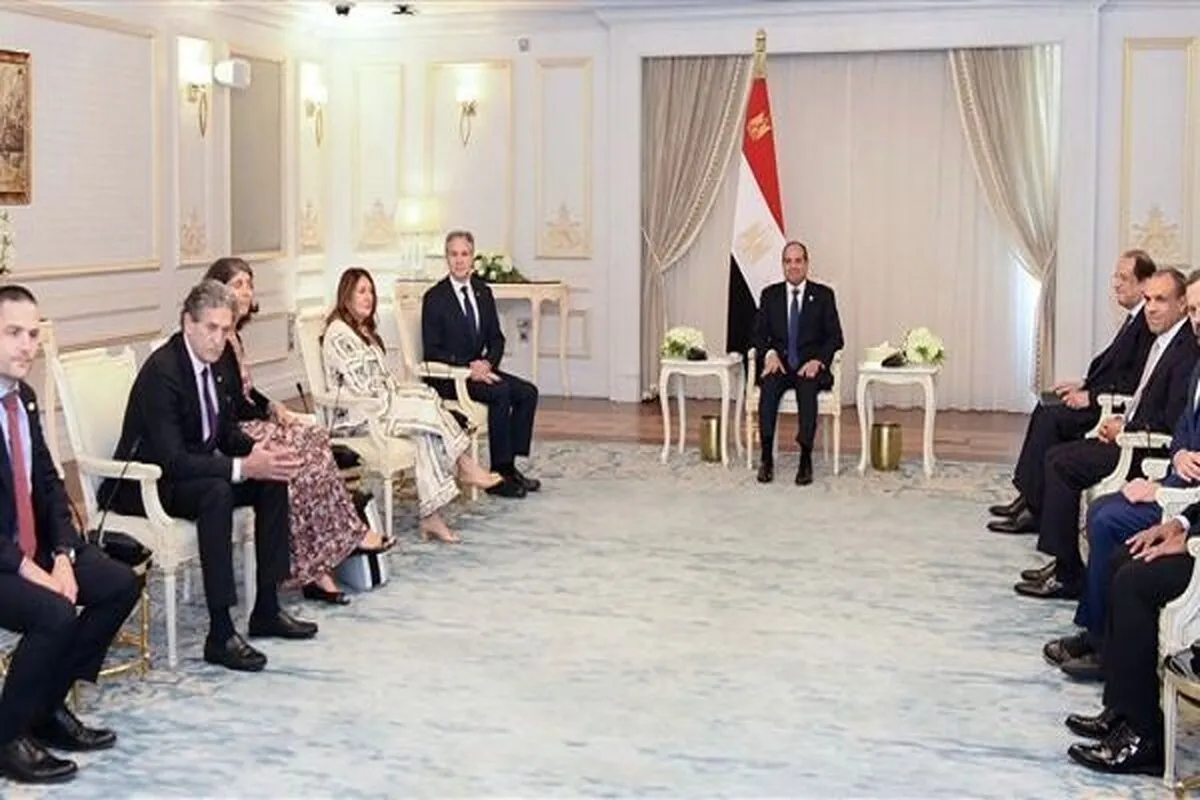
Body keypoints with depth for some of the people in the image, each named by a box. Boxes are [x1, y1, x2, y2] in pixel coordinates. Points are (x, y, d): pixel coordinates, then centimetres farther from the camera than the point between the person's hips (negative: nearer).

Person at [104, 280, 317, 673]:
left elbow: (226, 431, 11)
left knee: (273, 481, -5)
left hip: (194, 467, 9)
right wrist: (242, 467, -35)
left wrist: (259, 450, -11)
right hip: (145, 483, -9)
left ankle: (267, 608, 2)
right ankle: (220, 633, -31)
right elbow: (169, 459, -31)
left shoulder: (216, 364, 1)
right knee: (217, 492, -34)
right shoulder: (161, 371, -25)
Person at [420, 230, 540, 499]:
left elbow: (496, 338, 11)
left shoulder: (483, 292, 10)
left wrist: (487, 363, -11)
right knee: (500, 392, -28)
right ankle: (499, 474, -22)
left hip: (479, 368, 7)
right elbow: (432, 351, -12)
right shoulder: (434, 298, -8)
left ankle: (510, 465, -6)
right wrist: (468, 366, -23)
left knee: (527, 392, -12)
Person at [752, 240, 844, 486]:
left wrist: (818, 361, -14)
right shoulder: (770, 295, 12)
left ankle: (806, 460, -32)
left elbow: (835, 337, 3)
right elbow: (759, 333, 8)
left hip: (810, 366, -1)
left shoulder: (823, 295, 7)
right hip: (779, 364, 1)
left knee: (807, 387, -35)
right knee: (769, 385, -32)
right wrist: (769, 353, -13)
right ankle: (766, 458, -29)